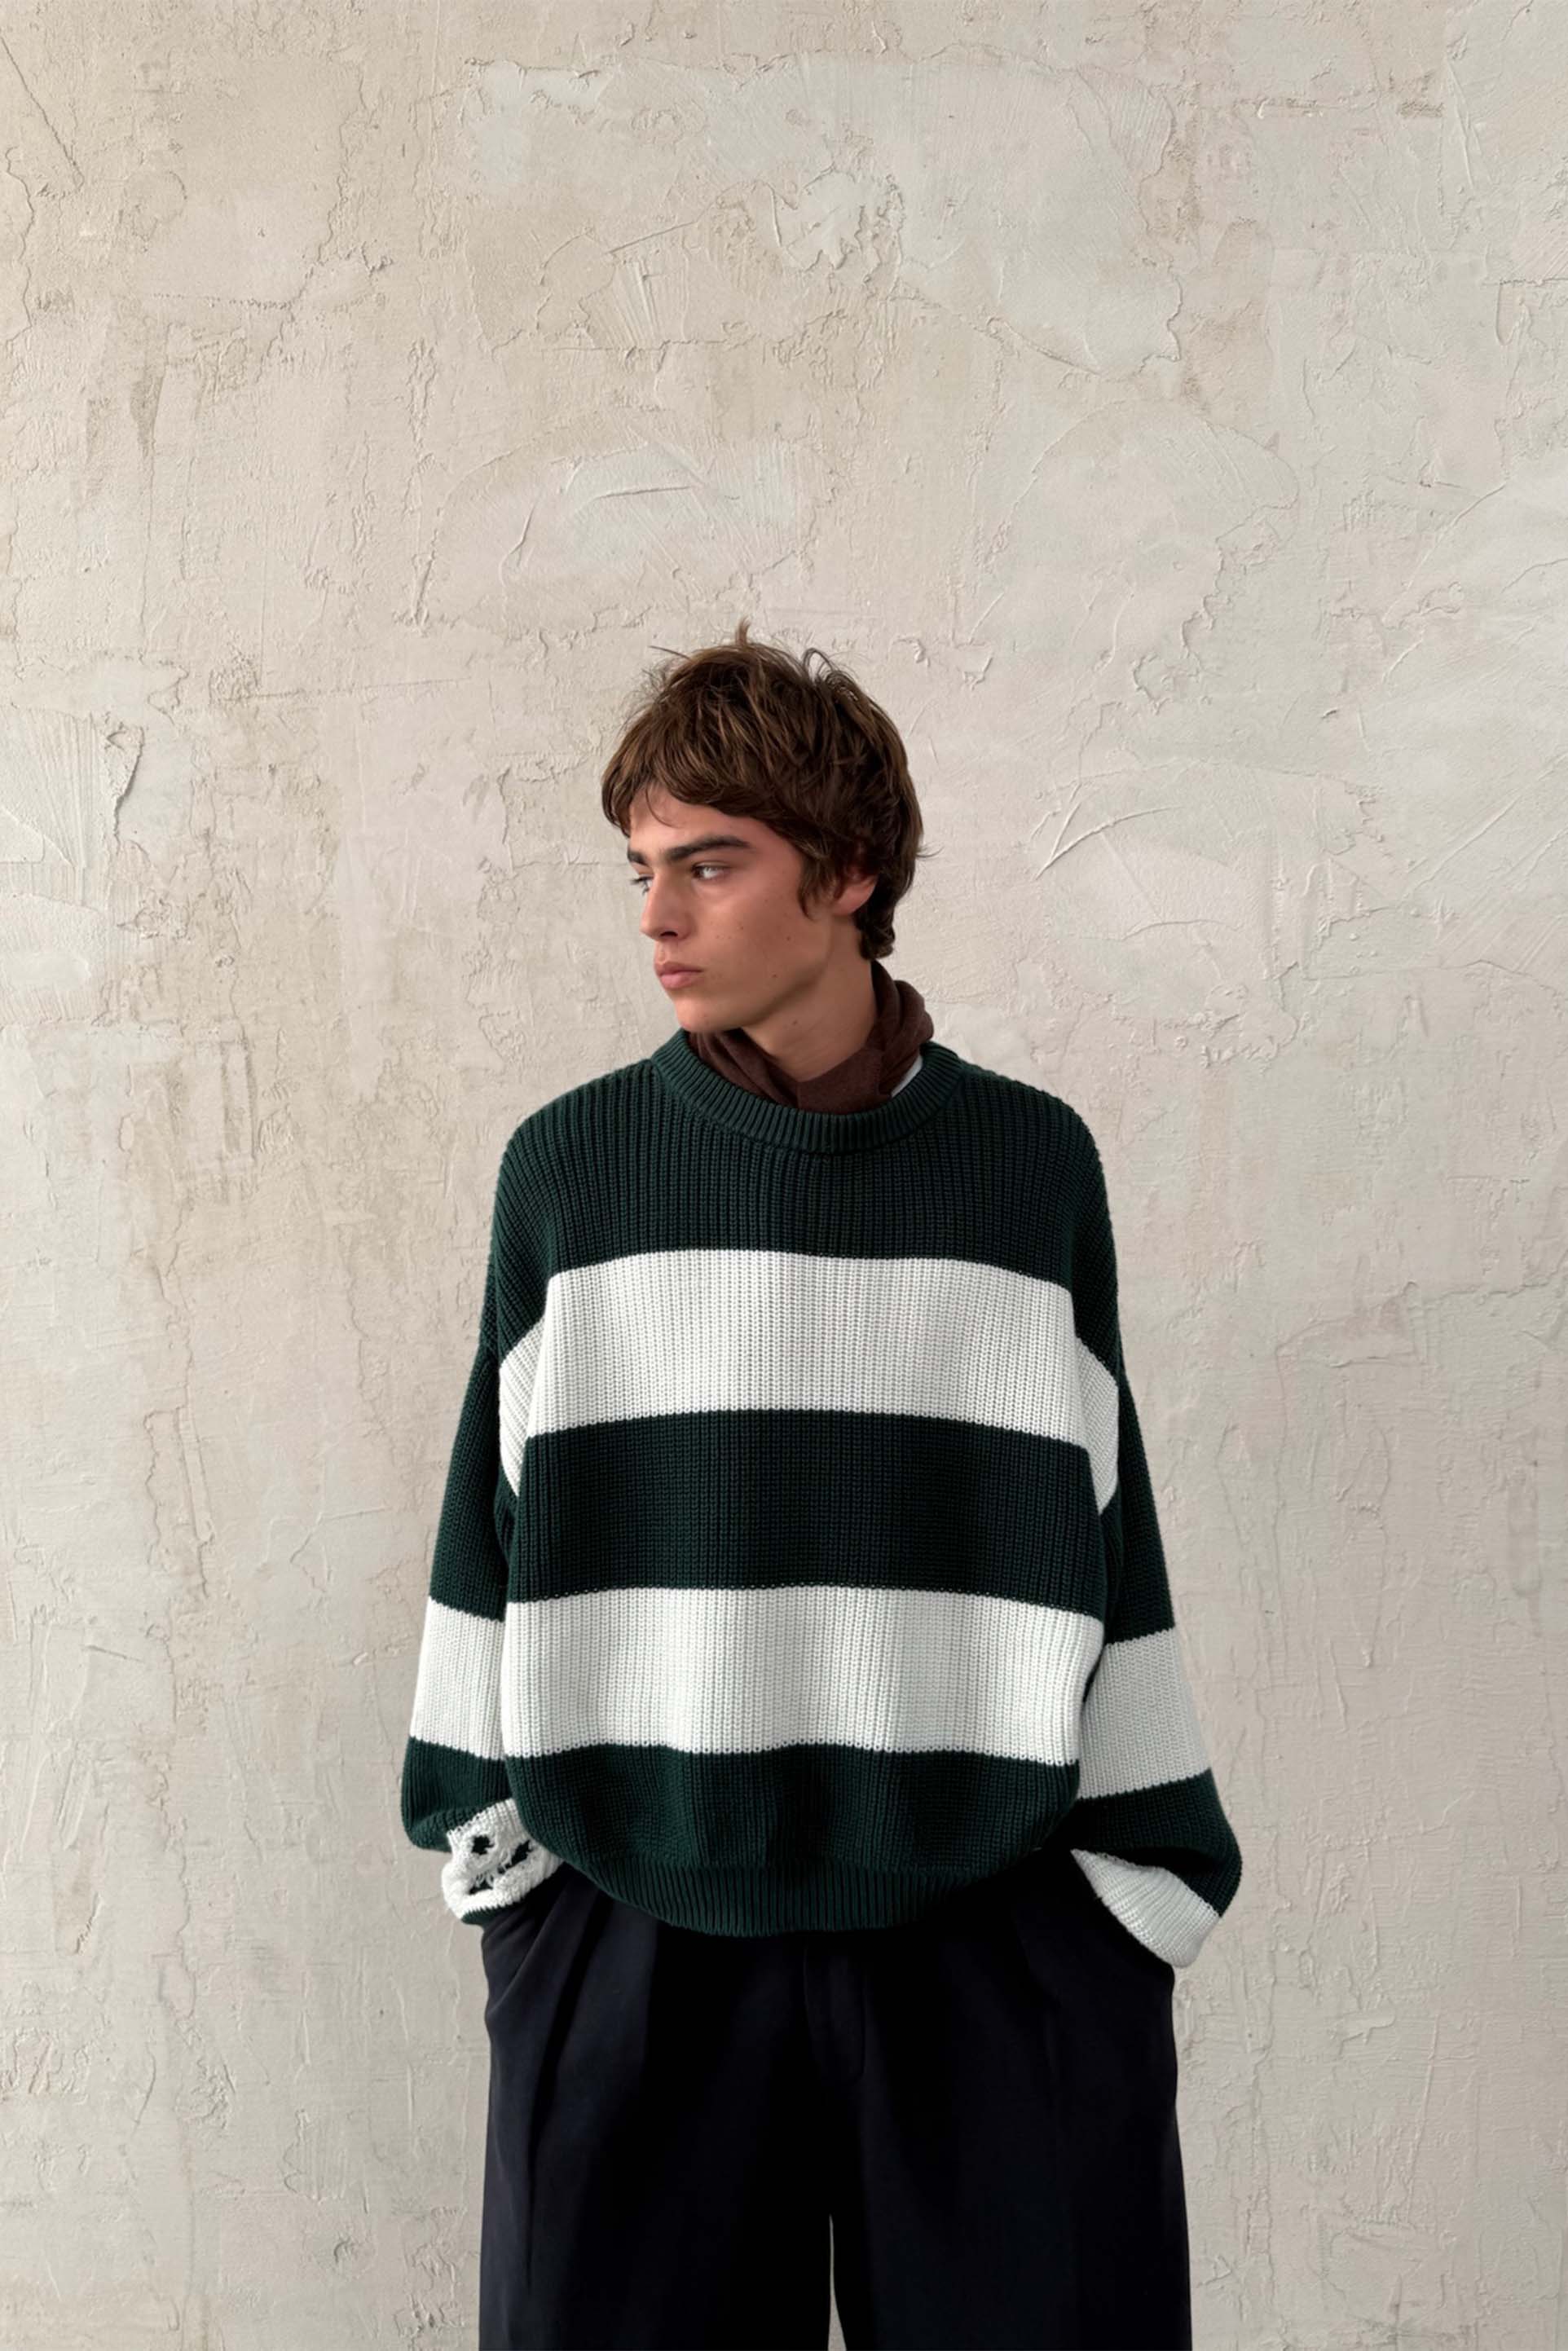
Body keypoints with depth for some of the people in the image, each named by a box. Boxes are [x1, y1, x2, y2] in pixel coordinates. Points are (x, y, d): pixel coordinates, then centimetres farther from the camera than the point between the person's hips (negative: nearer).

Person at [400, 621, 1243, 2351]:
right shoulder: (568, 1167, 2)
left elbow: (1102, 1538, 5)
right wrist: (496, 1864, 7)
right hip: (630, 1940, 0)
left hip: (998, 1934, 0)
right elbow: (499, 1522, 7)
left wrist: (1145, 1887, 6)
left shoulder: (1031, 1163, 1)